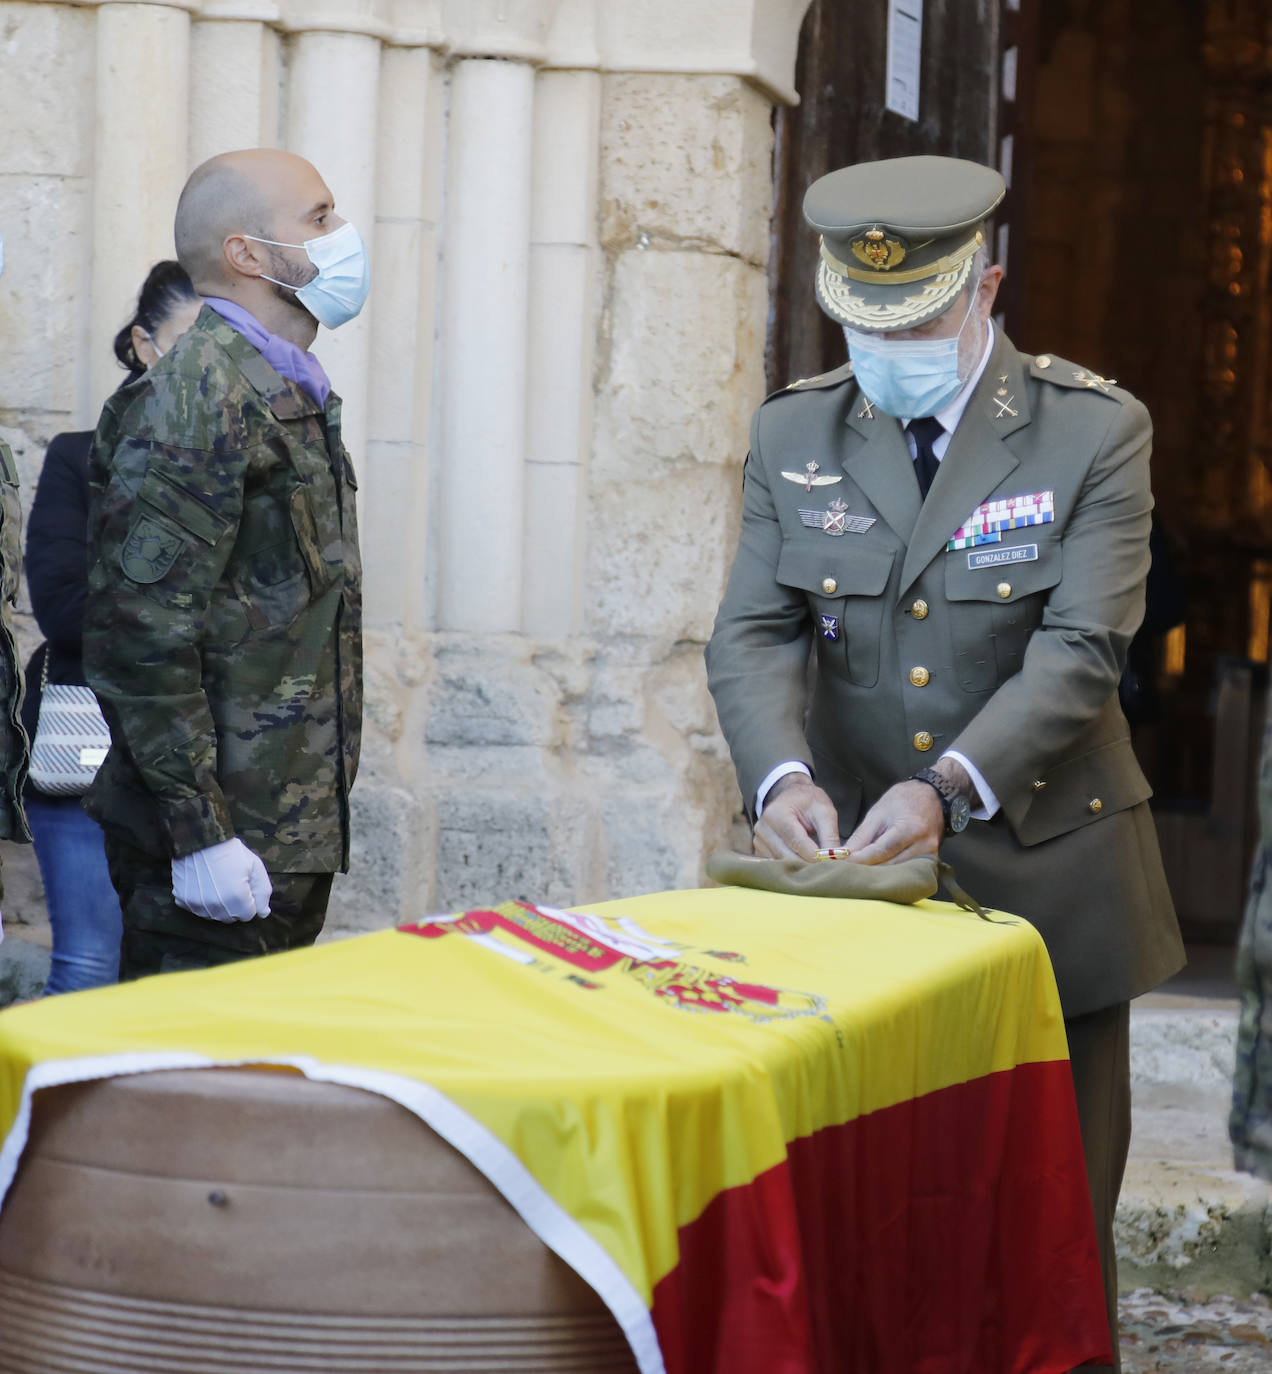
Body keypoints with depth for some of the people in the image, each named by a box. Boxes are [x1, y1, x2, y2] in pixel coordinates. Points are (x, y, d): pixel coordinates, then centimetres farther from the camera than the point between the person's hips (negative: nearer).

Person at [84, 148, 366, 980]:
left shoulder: (291, 391, 17)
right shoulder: (195, 398, -14)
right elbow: (144, 636, -20)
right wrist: (199, 831, -22)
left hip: (293, 831, 9)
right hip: (227, 844, -9)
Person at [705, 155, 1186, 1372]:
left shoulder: (1093, 432, -7)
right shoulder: (795, 435, 3)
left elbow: (1080, 651, -15)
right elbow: (753, 634, -2)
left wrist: (946, 788, -28)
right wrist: (782, 776, -22)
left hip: (1040, 875, -2)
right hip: (855, 866, 3)